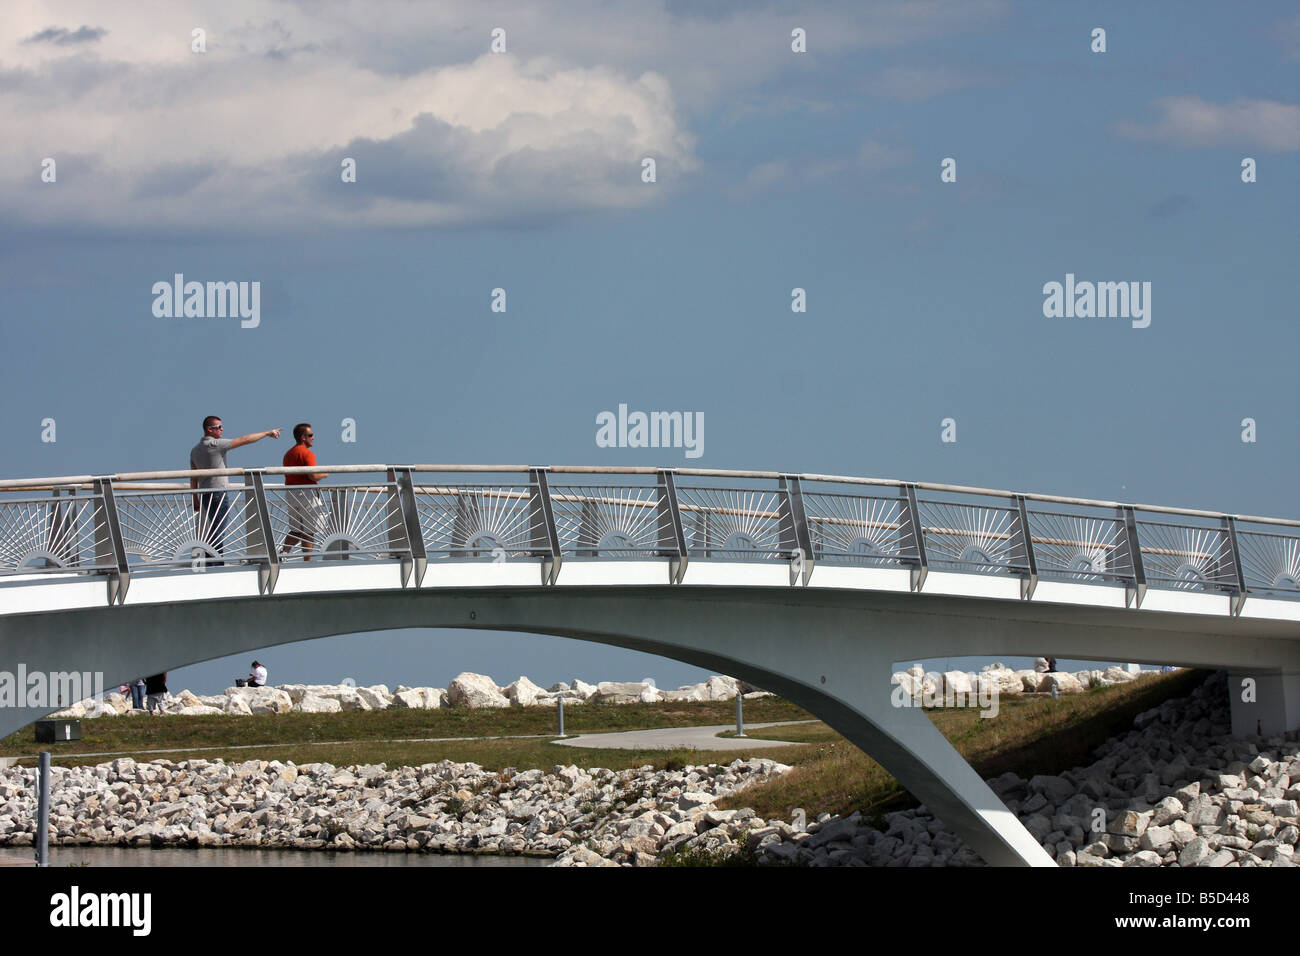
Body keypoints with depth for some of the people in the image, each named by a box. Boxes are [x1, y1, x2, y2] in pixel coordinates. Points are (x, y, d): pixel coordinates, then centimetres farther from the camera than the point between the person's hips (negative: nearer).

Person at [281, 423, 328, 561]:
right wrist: (324, 474, -1)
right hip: (306, 492, -8)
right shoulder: (307, 454, -13)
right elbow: (313, 476, -22)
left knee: (296, 530, 15)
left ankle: (283, 552, -2)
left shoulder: (288, 454, 14)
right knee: (308, 531, -1)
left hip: (290, 492, 8)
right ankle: (307, 561, 1)